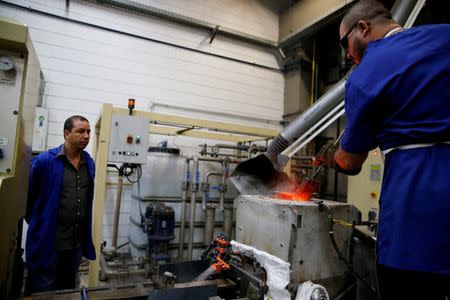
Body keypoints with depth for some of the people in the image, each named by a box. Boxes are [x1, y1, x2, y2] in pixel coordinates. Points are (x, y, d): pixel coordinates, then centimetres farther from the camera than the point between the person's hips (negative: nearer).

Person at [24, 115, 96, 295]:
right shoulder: (44, 161, -14)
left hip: (77, 243, 5)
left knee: (68, 291, 21)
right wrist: (38, 224, 5)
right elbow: (27, 196, -4)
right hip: (47, 243, -5)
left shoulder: (89, 163, 3)